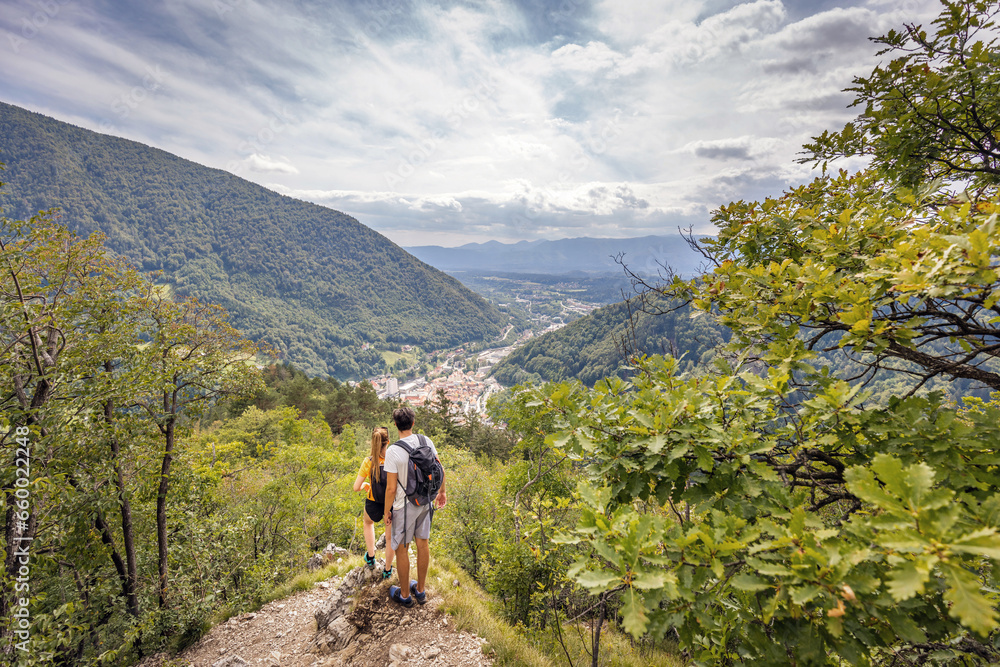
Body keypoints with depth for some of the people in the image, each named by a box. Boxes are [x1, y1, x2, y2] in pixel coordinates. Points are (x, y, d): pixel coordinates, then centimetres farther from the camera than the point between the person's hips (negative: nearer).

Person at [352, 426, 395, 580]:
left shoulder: (368, 461, -21)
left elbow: (356, 487, -15)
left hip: (374, 506, 0)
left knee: (368, 522, 38)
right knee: (390, 537, 26)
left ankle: (370, 557, 45)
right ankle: (387, 570, 43)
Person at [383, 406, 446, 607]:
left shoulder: (393, 451, -23)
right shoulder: (426, 441, -8)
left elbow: (391, 488, -19)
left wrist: (386, 511, -3)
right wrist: (442, 492, 16)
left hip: (404, 507, -5)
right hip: (425, 502, 5)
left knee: (401, 549, 14)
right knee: (423, 544, 19)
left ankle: (405, 595, 32)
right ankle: (420, 590, 37)